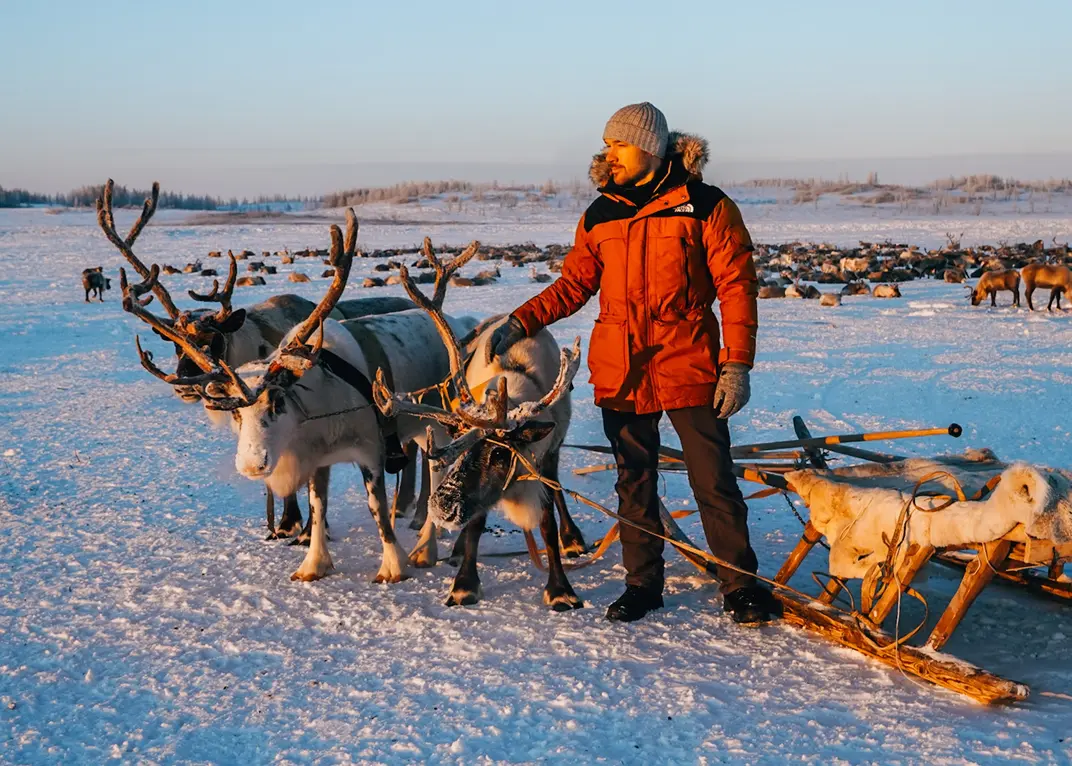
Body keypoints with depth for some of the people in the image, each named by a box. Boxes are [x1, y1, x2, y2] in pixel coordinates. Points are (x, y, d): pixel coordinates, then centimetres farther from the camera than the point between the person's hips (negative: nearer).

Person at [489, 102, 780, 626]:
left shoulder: (706, 207, -3)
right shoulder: (599, 217, 9)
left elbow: (736, 289, -4)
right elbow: (573, 284, 13)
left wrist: (737, 364, -10)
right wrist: (520, 323, -1)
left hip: (688, 366, -4)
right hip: (620, 370, 4)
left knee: (714, 480, -1)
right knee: (634, 480, 11)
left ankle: (741, 586, 11)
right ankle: (642, 583, 23)